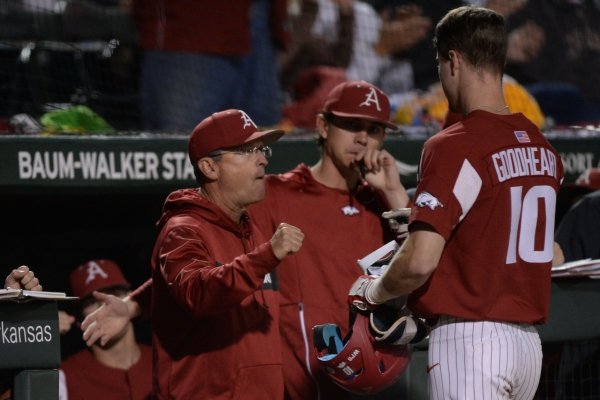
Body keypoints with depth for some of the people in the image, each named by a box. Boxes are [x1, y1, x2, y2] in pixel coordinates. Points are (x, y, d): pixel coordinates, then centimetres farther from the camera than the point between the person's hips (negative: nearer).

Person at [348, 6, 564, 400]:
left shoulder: (455, 147, -13)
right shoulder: (542, 147, 10)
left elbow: (420, 261, -20)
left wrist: (374, 293, 0)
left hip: (469, 337, -8)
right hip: (528, 339, 8)